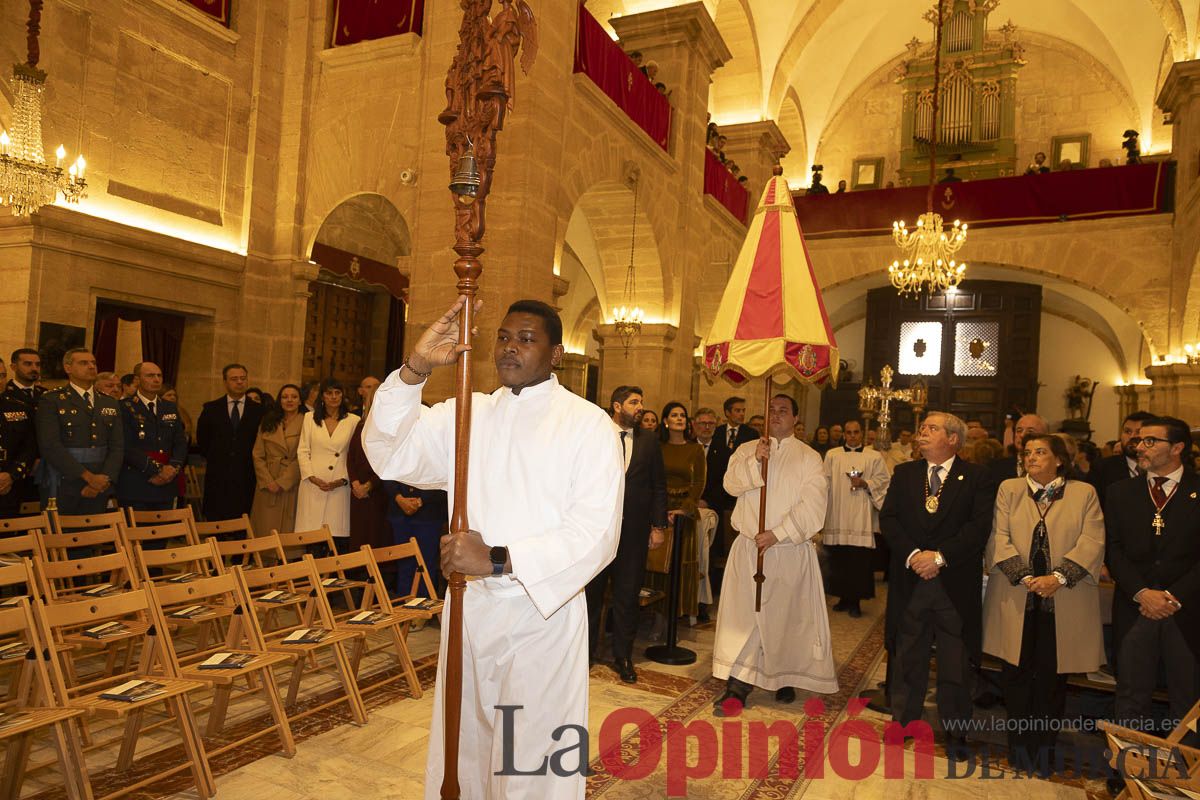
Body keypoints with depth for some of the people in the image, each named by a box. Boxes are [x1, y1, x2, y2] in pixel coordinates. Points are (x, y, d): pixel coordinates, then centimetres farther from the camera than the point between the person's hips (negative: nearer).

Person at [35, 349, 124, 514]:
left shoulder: (109, 403, 13)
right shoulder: (51, 400, -2)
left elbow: (117, 447, 6)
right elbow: (50, 446, -13)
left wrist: (105, 479, -11)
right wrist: (88, 476, -17)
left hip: (100, 488, 4)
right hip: (63, 488, -4)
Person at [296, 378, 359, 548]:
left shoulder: (354, 421, 4)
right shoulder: (310, 418, 10)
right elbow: (302, 451, 7)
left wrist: (343, 480, -7)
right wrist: (312, 477, -5)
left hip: (339, 486, -1)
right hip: (313, 484, 1)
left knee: (339, 539, -3)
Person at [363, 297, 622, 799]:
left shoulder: (588, 424, -5)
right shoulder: (467, 414, 8)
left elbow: (597, 532, -13)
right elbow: (390, 455, -2)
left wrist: (500, 560, -22)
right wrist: (415, 369, -15)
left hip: (545, 612, -4)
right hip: (471, 608, 4)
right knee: (462, 749, 17)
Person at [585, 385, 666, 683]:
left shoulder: (649, 442, 6)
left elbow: (659, 487, 7)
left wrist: (659, 525, 1)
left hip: (634, 529, 2)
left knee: (627, 596, 8)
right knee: (591, 591, 10)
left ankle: (622, 656, 22)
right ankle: (587, 650, 27)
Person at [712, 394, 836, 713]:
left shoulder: (808, 457, 1)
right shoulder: (747, 450, 9)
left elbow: (812, 506, -8)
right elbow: (731, 484, -5)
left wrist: (777, 533, -15)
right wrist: (755, 461, -20)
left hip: (791, 550, -1)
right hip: (749, 547, 2)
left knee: (786, 615, 7)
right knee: (743, 612, -2)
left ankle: (785, 678, 26)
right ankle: (737, 687, 0)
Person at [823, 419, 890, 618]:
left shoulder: (874, 457, 8)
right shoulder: (832, 455, 10)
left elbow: (883, 479, 4)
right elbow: (825, 482, 7)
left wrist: (865, 483, -12)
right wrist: (822, 509, 0)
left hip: (861, 518, -1)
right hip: (837, 516, 2)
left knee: (860, 559, -4)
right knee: (838, 558, 4)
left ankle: (855, 601, 6)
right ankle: (844, 597, 17)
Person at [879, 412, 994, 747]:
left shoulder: (977, 477, -1)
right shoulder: (904, 473, 9)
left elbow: (980, 526, -11)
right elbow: (888, 518, 0)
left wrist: (940, 556, -18)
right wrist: (912, 554, -14)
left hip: (956, 584, -2)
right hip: (910, 581, 3)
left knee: (955, 662, 8)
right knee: (907, 656, 12)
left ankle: (955, 731, 24)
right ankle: (902, 721, 27)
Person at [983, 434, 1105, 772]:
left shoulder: (1084, 493, 5)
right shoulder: (1008, 489, 6)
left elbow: (1092, 543, -5)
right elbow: (1000, 538, -2)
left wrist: (1058, 577, -17)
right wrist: (1025, 577, -14)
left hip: (1064, 602, 0)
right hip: (1016, 600, 1)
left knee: (1052, 677, 7)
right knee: (1016, 674, 7)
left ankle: (1045, 745, 23)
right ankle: (1019, 742, 22)